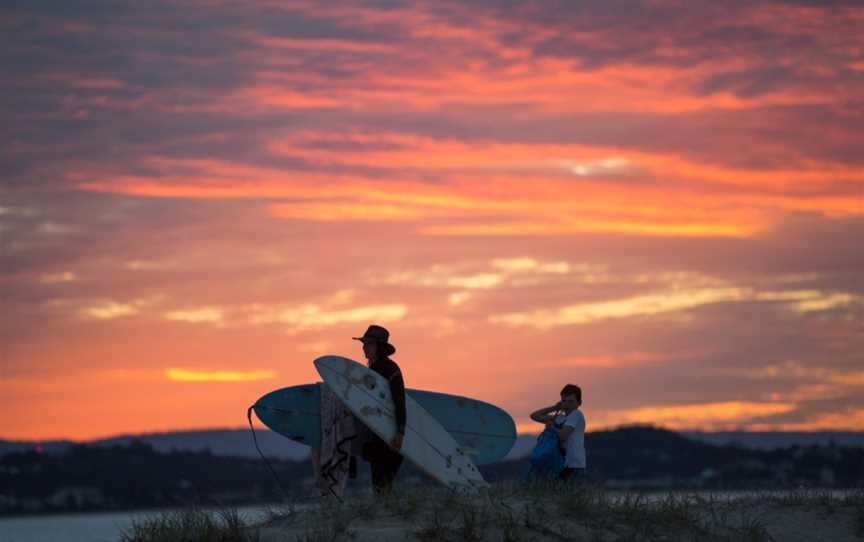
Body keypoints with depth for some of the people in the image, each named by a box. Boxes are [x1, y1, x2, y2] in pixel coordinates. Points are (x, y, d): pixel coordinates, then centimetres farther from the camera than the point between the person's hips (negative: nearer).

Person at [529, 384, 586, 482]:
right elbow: (534, 416, 17)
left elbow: (562, 435, -16)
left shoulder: (576, 414, -5)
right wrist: (554, 408, 11)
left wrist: (551, 426, 3)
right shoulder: (558, 418, 15)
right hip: (562, 466, 7)